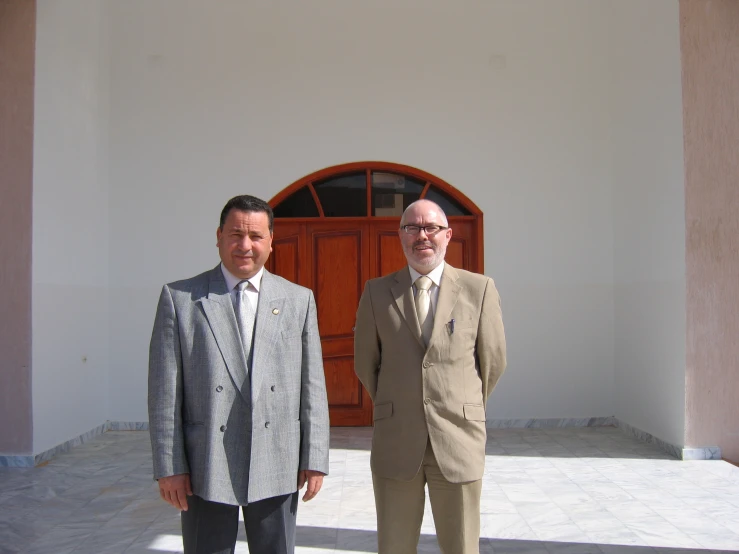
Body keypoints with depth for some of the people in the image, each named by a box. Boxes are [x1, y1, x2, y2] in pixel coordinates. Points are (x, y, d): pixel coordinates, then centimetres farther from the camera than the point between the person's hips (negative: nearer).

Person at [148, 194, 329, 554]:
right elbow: (165, 390, -2)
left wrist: (315, 458, 2)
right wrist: (169, 467, -5)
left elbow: (312, 385, 4)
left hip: (277, 468, 2)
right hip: (206, 468, -1)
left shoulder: (298, 300, 5)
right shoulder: (179, 298, 0)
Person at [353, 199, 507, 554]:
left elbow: (493, 360, 8)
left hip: (458, 442, 0)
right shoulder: (376, 292, 2)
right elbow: (365, 363, 12)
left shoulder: (479, 288, 0)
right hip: (394, 443, 1)